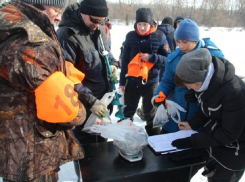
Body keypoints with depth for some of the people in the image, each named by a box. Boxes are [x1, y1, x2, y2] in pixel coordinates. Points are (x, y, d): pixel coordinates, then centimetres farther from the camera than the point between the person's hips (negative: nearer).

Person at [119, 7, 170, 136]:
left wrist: (152, 57, -20)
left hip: (151, 82, -2)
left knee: (151, 114, 13)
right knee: (127, 112, 17)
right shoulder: (130, 36, -2)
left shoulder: (159, 36, -7)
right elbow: (125, 60, 2)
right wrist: (122, 81, 4)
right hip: (132, 81, 2)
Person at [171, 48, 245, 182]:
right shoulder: (204, 80, -12)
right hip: (213, 138, 6)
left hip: (233, 150, -6)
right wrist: (192, 124, -6)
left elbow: (229, 134, -25)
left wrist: (191, 141, -23)